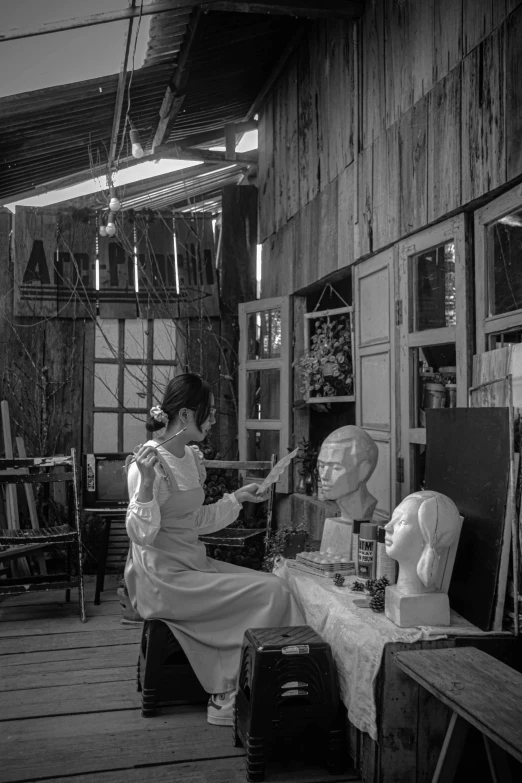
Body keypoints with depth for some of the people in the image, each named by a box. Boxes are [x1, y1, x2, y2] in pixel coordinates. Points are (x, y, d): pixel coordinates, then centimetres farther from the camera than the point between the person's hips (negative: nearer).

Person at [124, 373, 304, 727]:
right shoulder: (149, 462, -14)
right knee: (271, 592, -15)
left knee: (273, 585, -6)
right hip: (163, 577, -9)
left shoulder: (192, 457, 12)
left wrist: (236, 498, 17)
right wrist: (146, 483, -32)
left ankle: (228, 697, -2)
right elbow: (142, 534, -20)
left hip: (193, 562, 9)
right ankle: (230, 697, -1)